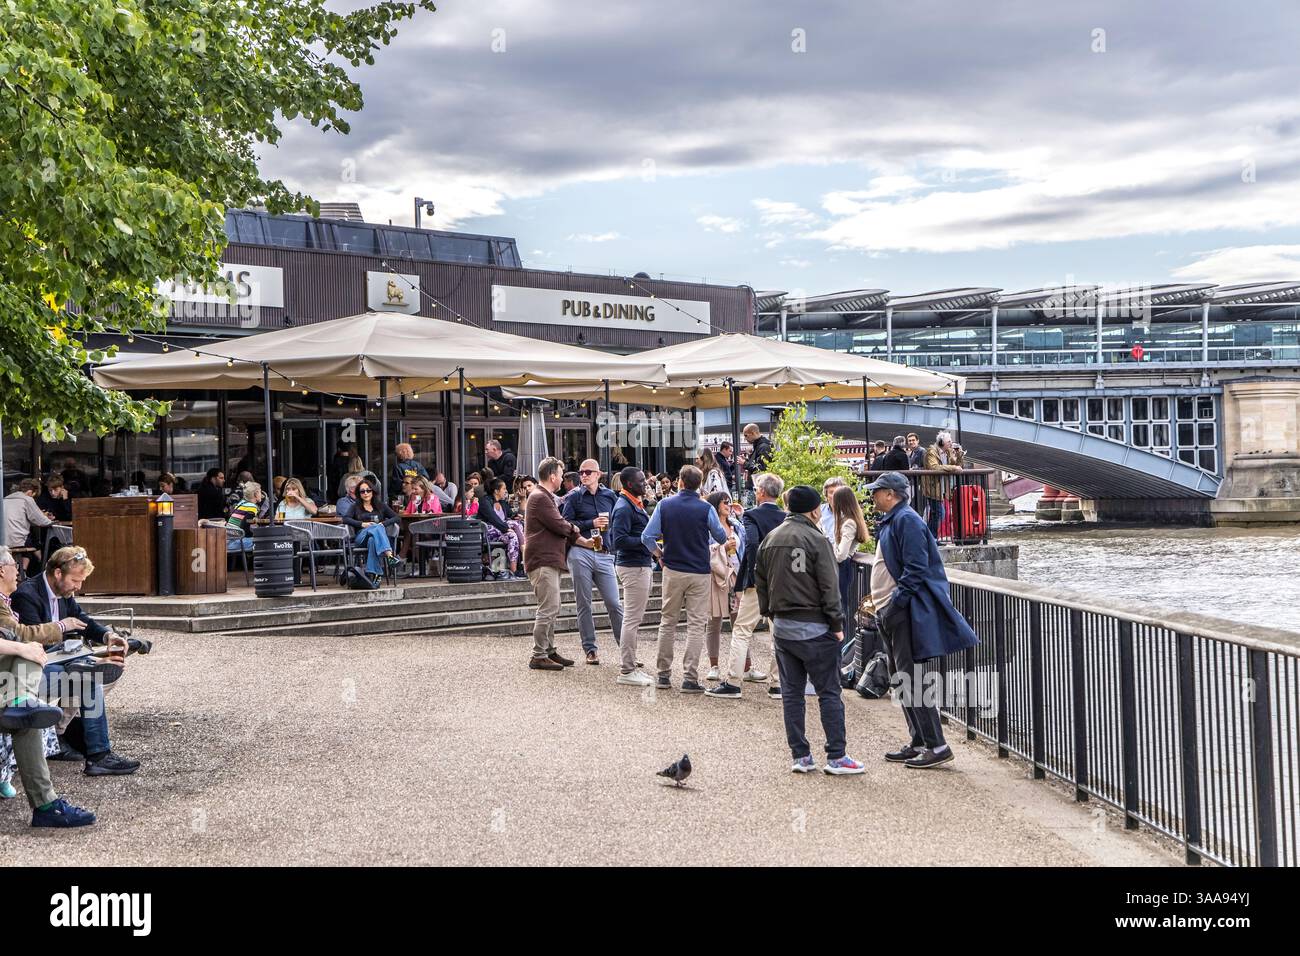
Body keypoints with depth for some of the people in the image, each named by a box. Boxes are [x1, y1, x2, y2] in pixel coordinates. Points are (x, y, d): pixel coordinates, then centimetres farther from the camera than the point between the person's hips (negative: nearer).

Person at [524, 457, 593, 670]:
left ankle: (549, 651, 22)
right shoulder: (540, 497, -13)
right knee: (548, 608, -11)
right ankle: (538, 656, -9)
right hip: (543, 561, -11)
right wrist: (574, 528, 2)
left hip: (550, 560, 11)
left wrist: (584, 541, 9)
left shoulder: (546, 497, 22)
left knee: (551, 609, 15)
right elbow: (559, 525, -18)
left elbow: (564, 530, 22)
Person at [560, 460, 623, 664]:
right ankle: (590, 649, 12)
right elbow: (566, 524, -3)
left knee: (614, 603, -3)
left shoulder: (610, 496, 12)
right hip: (580, 553, -1)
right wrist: (591, 524, -10)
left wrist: (610, 525, 0)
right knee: (584, 603, 3)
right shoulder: (574, 497, 6)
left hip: (604, 555, 1)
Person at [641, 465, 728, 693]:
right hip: (700, 573, -2)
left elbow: (647, 537, -6)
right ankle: (690, 678, -4)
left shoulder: (665, 505, -3)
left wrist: (660, 555, 10)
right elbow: (722, 538, 4)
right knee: (696, 626, 1)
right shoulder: (706, 508, -8)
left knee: (668, 623, 13)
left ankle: (664, 675, 16)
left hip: (673, 571, 2)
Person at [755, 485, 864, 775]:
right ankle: (836, 757, 0)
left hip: (782, 628, 6)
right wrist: (837, 623, -6)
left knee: (791, 693, 10)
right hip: (814, 628, -6)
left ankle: (800, 756, 11)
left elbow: (760, 582, 13)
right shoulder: (816, 540, -11)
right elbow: (829, 586, -12)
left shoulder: (769, 540, 9)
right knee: (829, 692, 0)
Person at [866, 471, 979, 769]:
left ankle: (937, 746, -9)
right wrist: (880, 601, 15)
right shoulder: (891, 521, 18)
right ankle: (919, 743, 20)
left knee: (911, 680, -10)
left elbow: (916, 569, -21)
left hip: (905, 613, -11)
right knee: (901, 680, 14)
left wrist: (895, 602, -21)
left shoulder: (906, 520, -14)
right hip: (891, 613, 11)